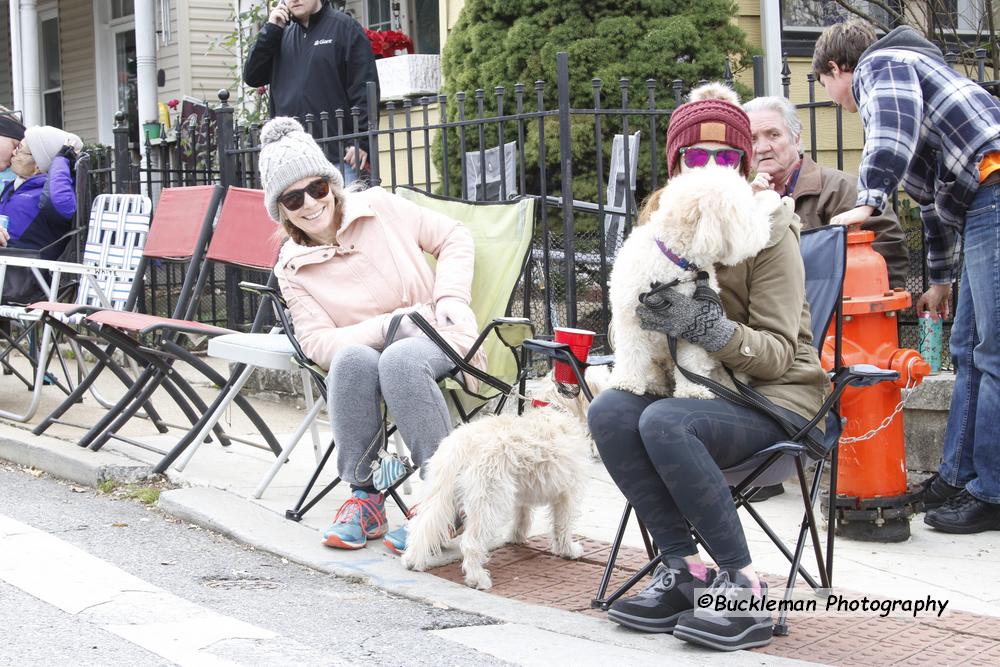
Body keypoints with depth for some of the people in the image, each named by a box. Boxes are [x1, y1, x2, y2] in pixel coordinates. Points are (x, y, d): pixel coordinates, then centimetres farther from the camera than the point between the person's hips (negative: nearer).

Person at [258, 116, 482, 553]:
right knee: (352, 359, -36)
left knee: (399, 359, -38)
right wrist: (389, 325, -20)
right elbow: (318, 343, -7)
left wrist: (451, 296, -7)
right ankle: (363, 497, -27)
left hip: (438, 335, -1)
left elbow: (454, 238, 10)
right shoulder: (292, 268, 4)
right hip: (365, 347, 1)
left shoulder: (379, 207, 2)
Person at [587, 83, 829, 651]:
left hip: (776, 393, -6)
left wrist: (708, 326, -33)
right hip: (696, 386, 6)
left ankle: (743, 582, -24)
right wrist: (653, 314, -11)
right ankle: (684, 567, -17)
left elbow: (779, 353, -15)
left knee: (664, 423, -33)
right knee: (609, 410, -24)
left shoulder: (772, 231, -9)